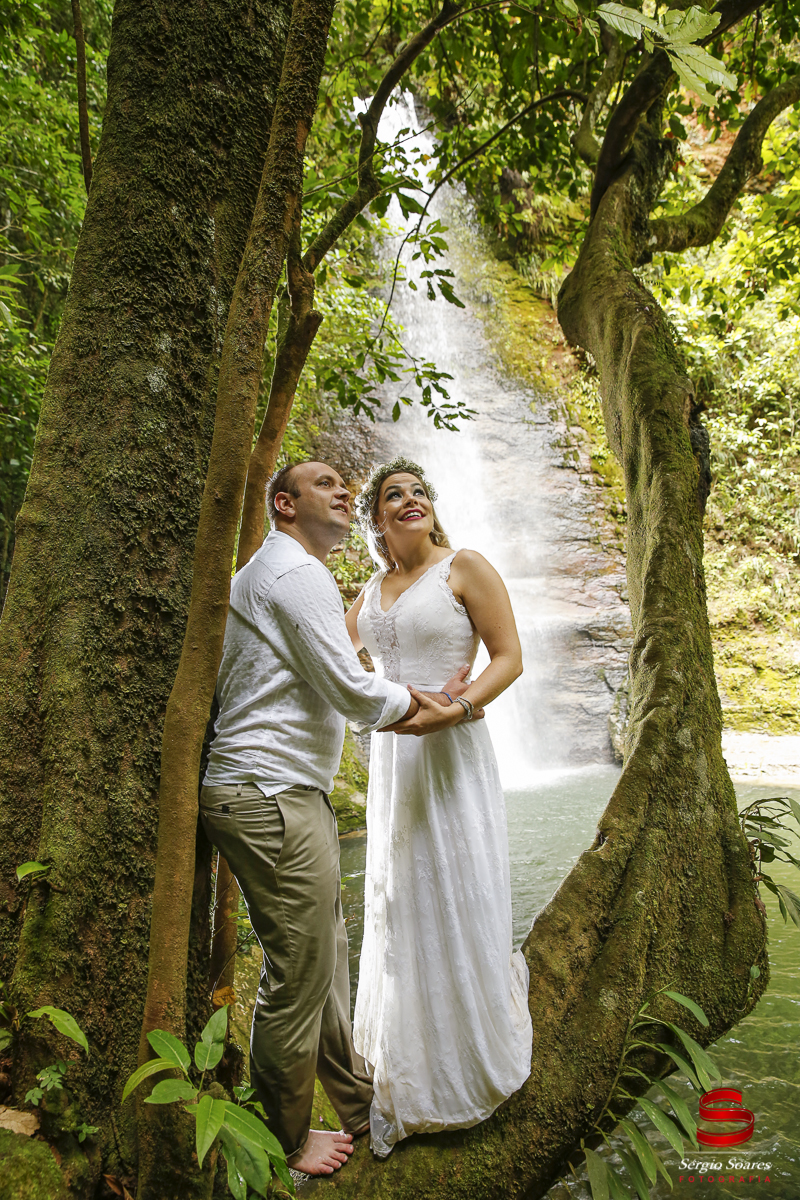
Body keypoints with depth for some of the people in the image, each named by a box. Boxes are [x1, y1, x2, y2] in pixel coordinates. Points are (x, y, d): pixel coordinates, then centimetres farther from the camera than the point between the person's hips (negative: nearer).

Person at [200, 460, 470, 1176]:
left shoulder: (271, 574, 22)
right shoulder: (297, 574, -13)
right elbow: (353, 691, -17)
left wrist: (407, 712, 15)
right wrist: (418, 703, 2)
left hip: (285, 792, 11)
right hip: (273, 798, -11)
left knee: (327, 957, 19)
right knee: (298, 976, 3)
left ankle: (356, 1102, 35)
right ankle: (285, 1143, 23)